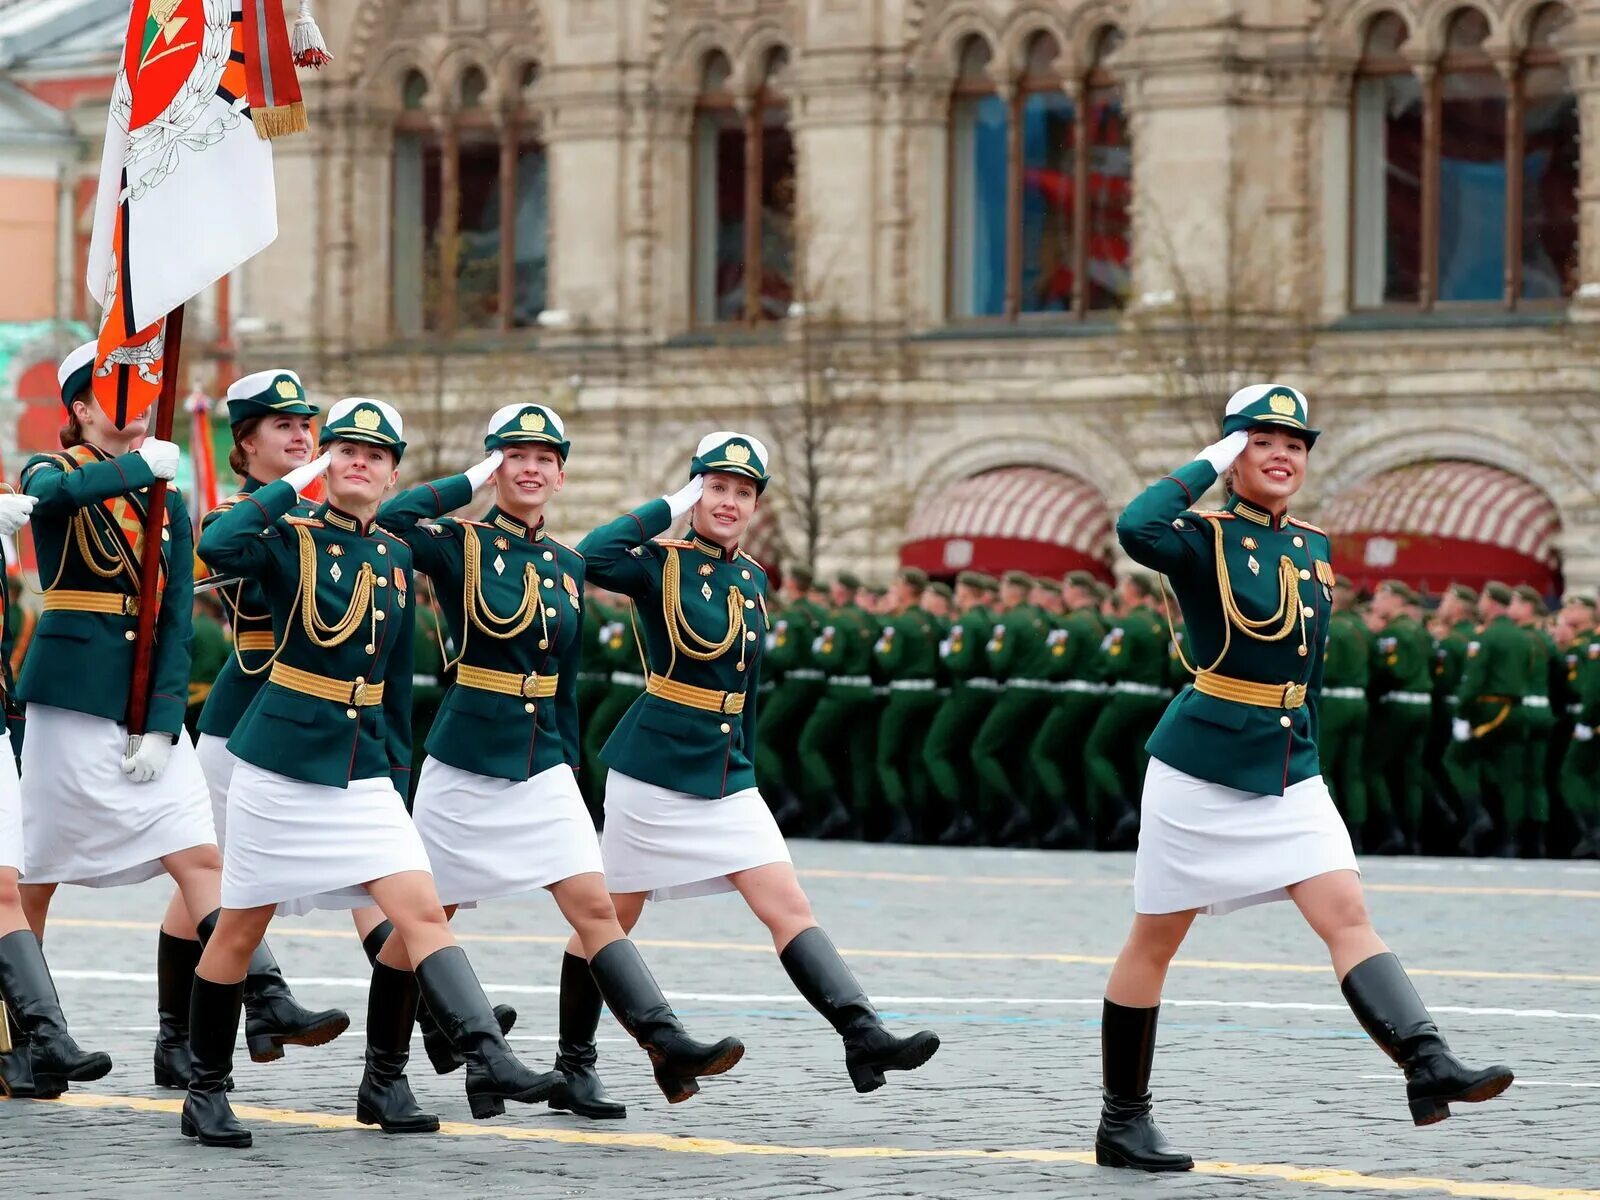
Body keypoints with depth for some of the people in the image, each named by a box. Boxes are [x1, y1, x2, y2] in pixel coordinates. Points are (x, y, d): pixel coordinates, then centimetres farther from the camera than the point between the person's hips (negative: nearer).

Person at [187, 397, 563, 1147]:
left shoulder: (397, 556, 9)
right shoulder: (291, 537, -6)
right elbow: (218, 547, -29)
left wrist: (399, 767, 18)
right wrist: (295, 482, -20)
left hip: (366, 771, 4)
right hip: (280, 762, -4)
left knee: (420, 914, -11)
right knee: (240, 929, 6)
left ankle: (488, 1062, -11)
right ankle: (205, 1092, 18)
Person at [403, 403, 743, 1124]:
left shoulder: (569, 566, 10)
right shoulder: (457, 545, -5)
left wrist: (570, 764, 18)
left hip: (544, 768, 4)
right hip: (465, 763, -4)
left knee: (595, 909, -8)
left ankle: (668, 1046, -16)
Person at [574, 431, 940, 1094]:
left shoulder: (753, 579, 9)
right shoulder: (662, 565, -9)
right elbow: (591, 557, -31)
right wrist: (668, 508, -22)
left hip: (728, 778, 5)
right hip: (655, 766, -5)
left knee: (790, 908, -6)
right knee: (611, 916, 7)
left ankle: (865, 1037, -16)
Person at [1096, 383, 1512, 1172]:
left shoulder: (1312, 549, 10)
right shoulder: (1207, 539, -10)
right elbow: (1135, 529, -33)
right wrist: (1207, 467, -20)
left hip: (1290, 774, 5)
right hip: (1200, 767, -5)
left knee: (1347, 914, -10)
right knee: (1157, 938, 5)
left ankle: (1429, 1067, -24)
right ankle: (1121, 1122, 15)